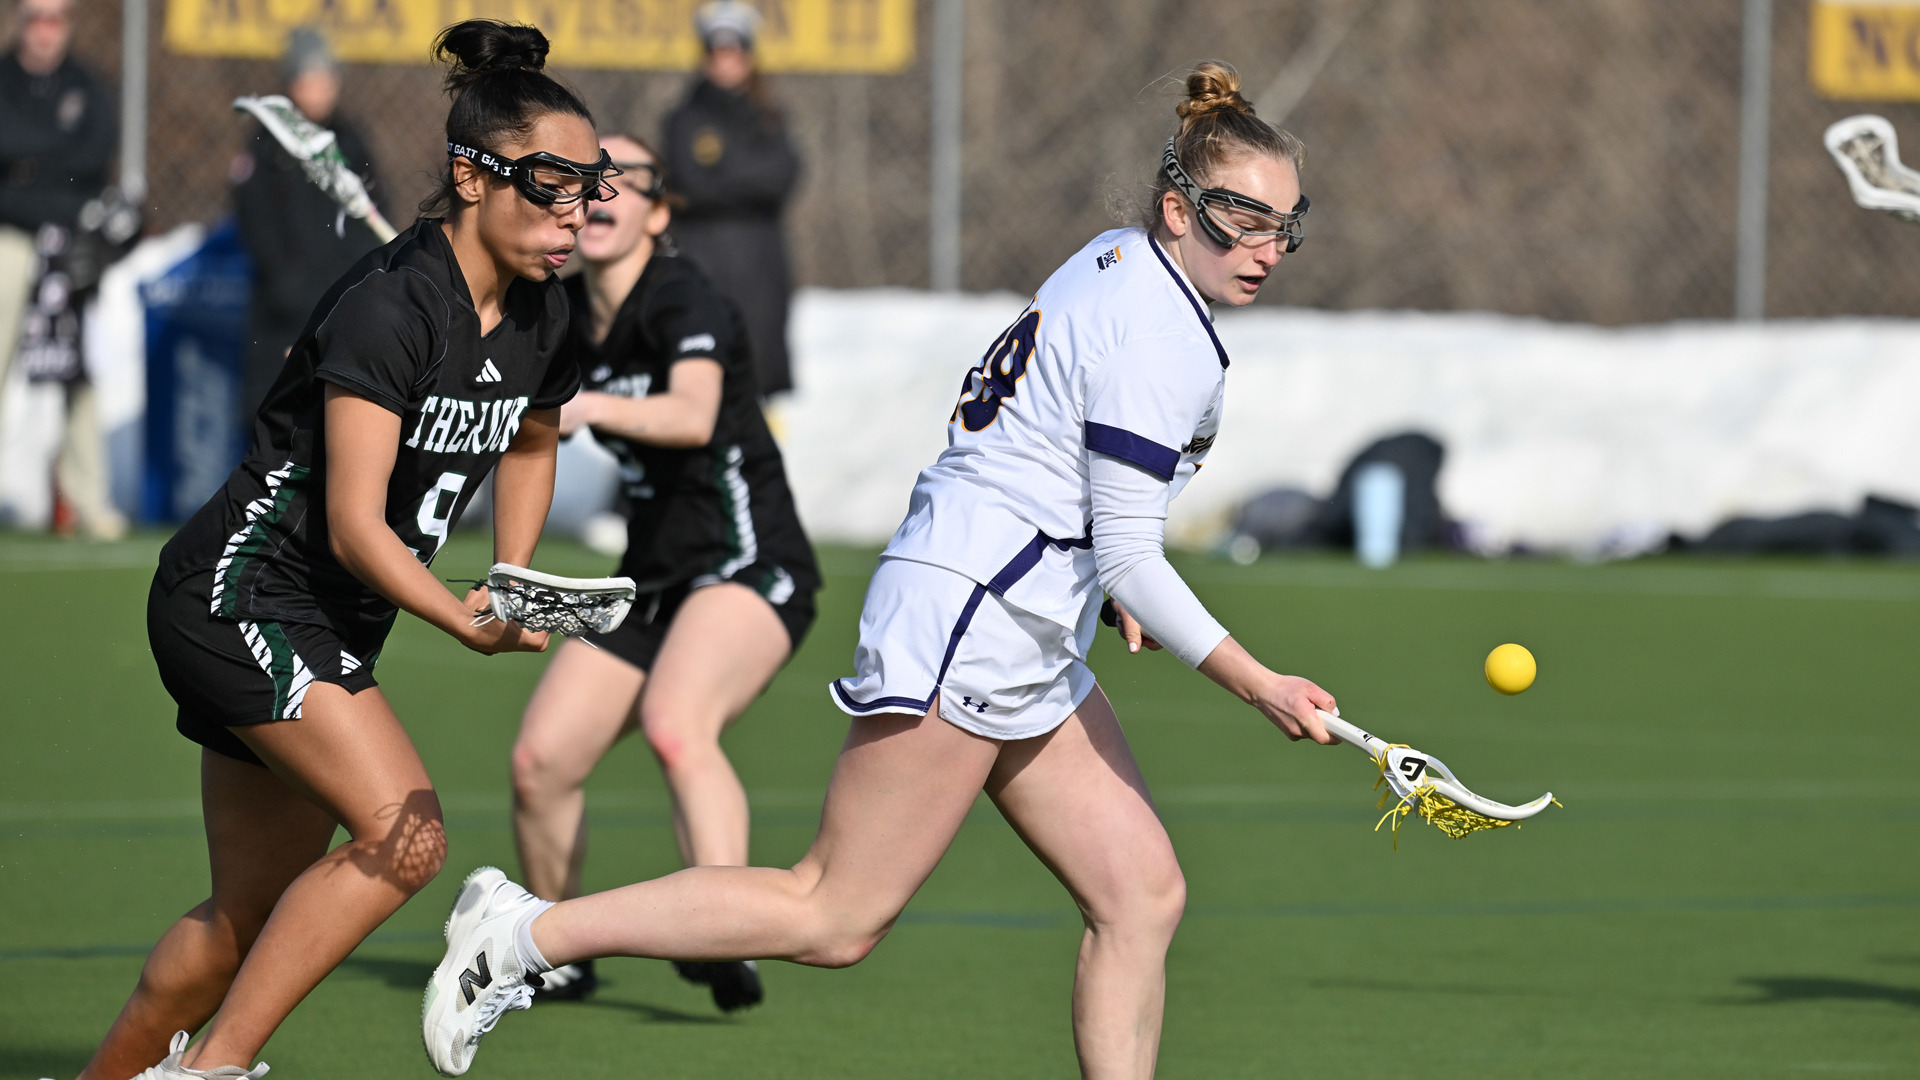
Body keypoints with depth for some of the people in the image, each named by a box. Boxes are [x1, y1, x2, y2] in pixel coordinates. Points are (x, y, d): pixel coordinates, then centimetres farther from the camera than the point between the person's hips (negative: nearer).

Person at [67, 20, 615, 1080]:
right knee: (404, 833, -22)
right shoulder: (389, 305, -23)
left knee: (251, 913, 9)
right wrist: (466, 624, -39)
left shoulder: (541, 319, 2)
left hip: (331, 631, 9)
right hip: (242, 591, -9)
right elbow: (355, 525, -27)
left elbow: (529, 440, 25)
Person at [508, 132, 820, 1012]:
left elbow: (693, 415, -36)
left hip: (749, 567, -7)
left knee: (676, 724, -34)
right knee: (539, 760, -3)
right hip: (651, 580, 7)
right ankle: (558, 959, 19)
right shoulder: (567, 312, 6)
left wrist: (591, 407, -51)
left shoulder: (685, 303, -16)